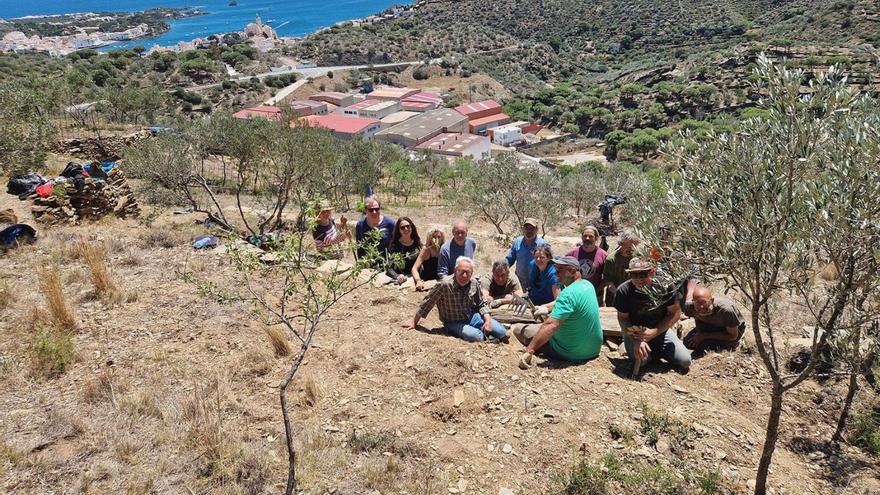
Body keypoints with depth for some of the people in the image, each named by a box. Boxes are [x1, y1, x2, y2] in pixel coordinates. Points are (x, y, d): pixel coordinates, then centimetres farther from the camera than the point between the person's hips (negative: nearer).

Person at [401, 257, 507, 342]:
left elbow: (481, 304, 6)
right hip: (454, 323, -4)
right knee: (478, 337, -30)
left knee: (502, 333, -11)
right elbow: (427, 304, -15)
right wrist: (414, 322, -7)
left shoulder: (474, 283, -9)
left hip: (472, 317, 4)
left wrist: (488, 320, -10)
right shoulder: (445, 285, -25)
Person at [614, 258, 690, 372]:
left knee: (685, 361, -10)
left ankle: (655, 350, 17)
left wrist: (654, 332, -20)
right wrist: (636, 341, -25)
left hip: (660, 330, 2)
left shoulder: (664, 286, -18)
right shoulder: (623, 291, -20)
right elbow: (623, 318, -10)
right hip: (634, 332, -2)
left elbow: (675, 313, -9)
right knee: (640, 359, -28)